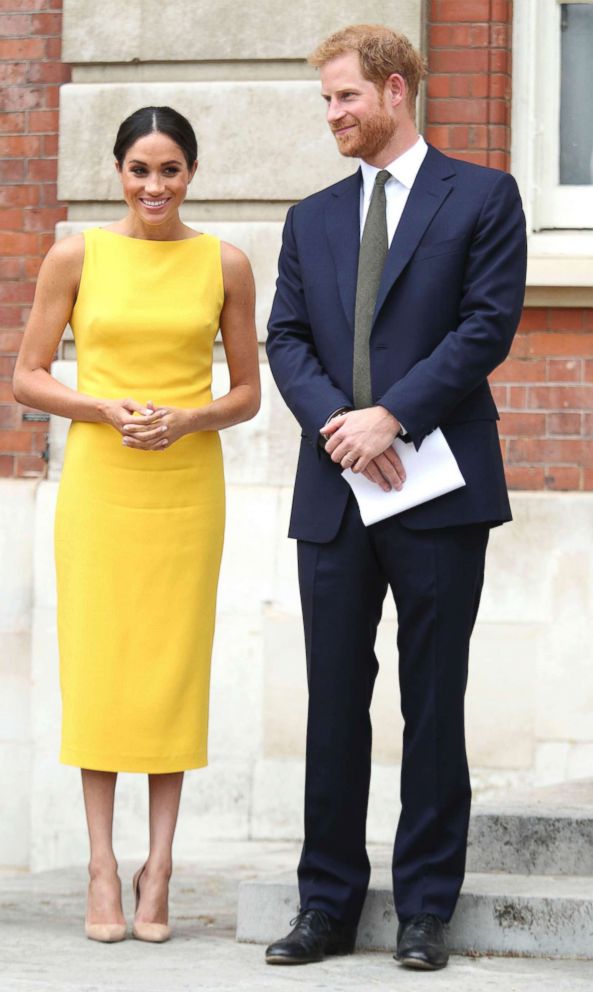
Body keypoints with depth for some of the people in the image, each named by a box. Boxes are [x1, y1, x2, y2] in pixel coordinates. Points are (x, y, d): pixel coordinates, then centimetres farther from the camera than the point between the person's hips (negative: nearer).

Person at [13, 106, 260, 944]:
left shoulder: (224, 265, 4)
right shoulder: (77, 257, 1)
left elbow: (248, 392, 9)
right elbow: (27, 377, 3)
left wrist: (188, 420, -10)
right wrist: (108, 410, -12)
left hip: (187, 487, 1)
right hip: (98, 484, -1)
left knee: (173, 666, 1)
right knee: (97, 663, -1)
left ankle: (158, 870, 6)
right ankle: (103, 868, 4)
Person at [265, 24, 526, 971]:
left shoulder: (482, 198, 3)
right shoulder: (312, 219, 16)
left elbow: (488, 324, -7)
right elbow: (287, 339, 9)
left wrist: (391, 415, -14)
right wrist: (336, 421, -10)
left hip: (437, 489, -4)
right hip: (334, 496, 4)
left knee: (434, 705, 2)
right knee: (334, 705, 4)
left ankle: (426, 909, 7)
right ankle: (329, 904, 10)